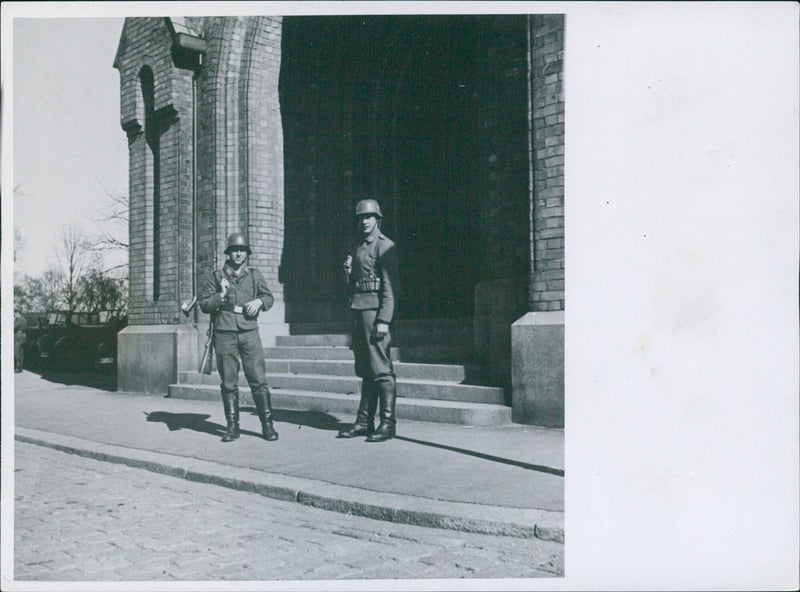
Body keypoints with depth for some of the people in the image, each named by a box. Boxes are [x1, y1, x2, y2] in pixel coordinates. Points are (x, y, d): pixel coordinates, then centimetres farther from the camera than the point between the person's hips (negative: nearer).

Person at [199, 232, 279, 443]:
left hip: (249, 332, 0)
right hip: (224, 334, 0)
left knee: (258, 380, -5)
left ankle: (267, 424, 2)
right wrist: (221, 295, -8)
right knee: (228, 383, 4)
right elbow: (203, 304, 9)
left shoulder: (254, 275, 14)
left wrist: (259, 301, -2)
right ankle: (232, 426, 12)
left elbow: (269, 297, 20)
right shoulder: (217, 276, 10)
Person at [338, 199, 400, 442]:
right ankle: (364, 421, 14)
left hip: (375, 311, -8)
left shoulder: (385, 246, -4)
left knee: (381, 369, -8)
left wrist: (383, 320, -19)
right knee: (365, 370, 10)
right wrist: (348, 271, 4)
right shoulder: (359, 248, 21)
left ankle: (388, 423, -3)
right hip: (358, 312, 8)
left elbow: (390, 287, -12)